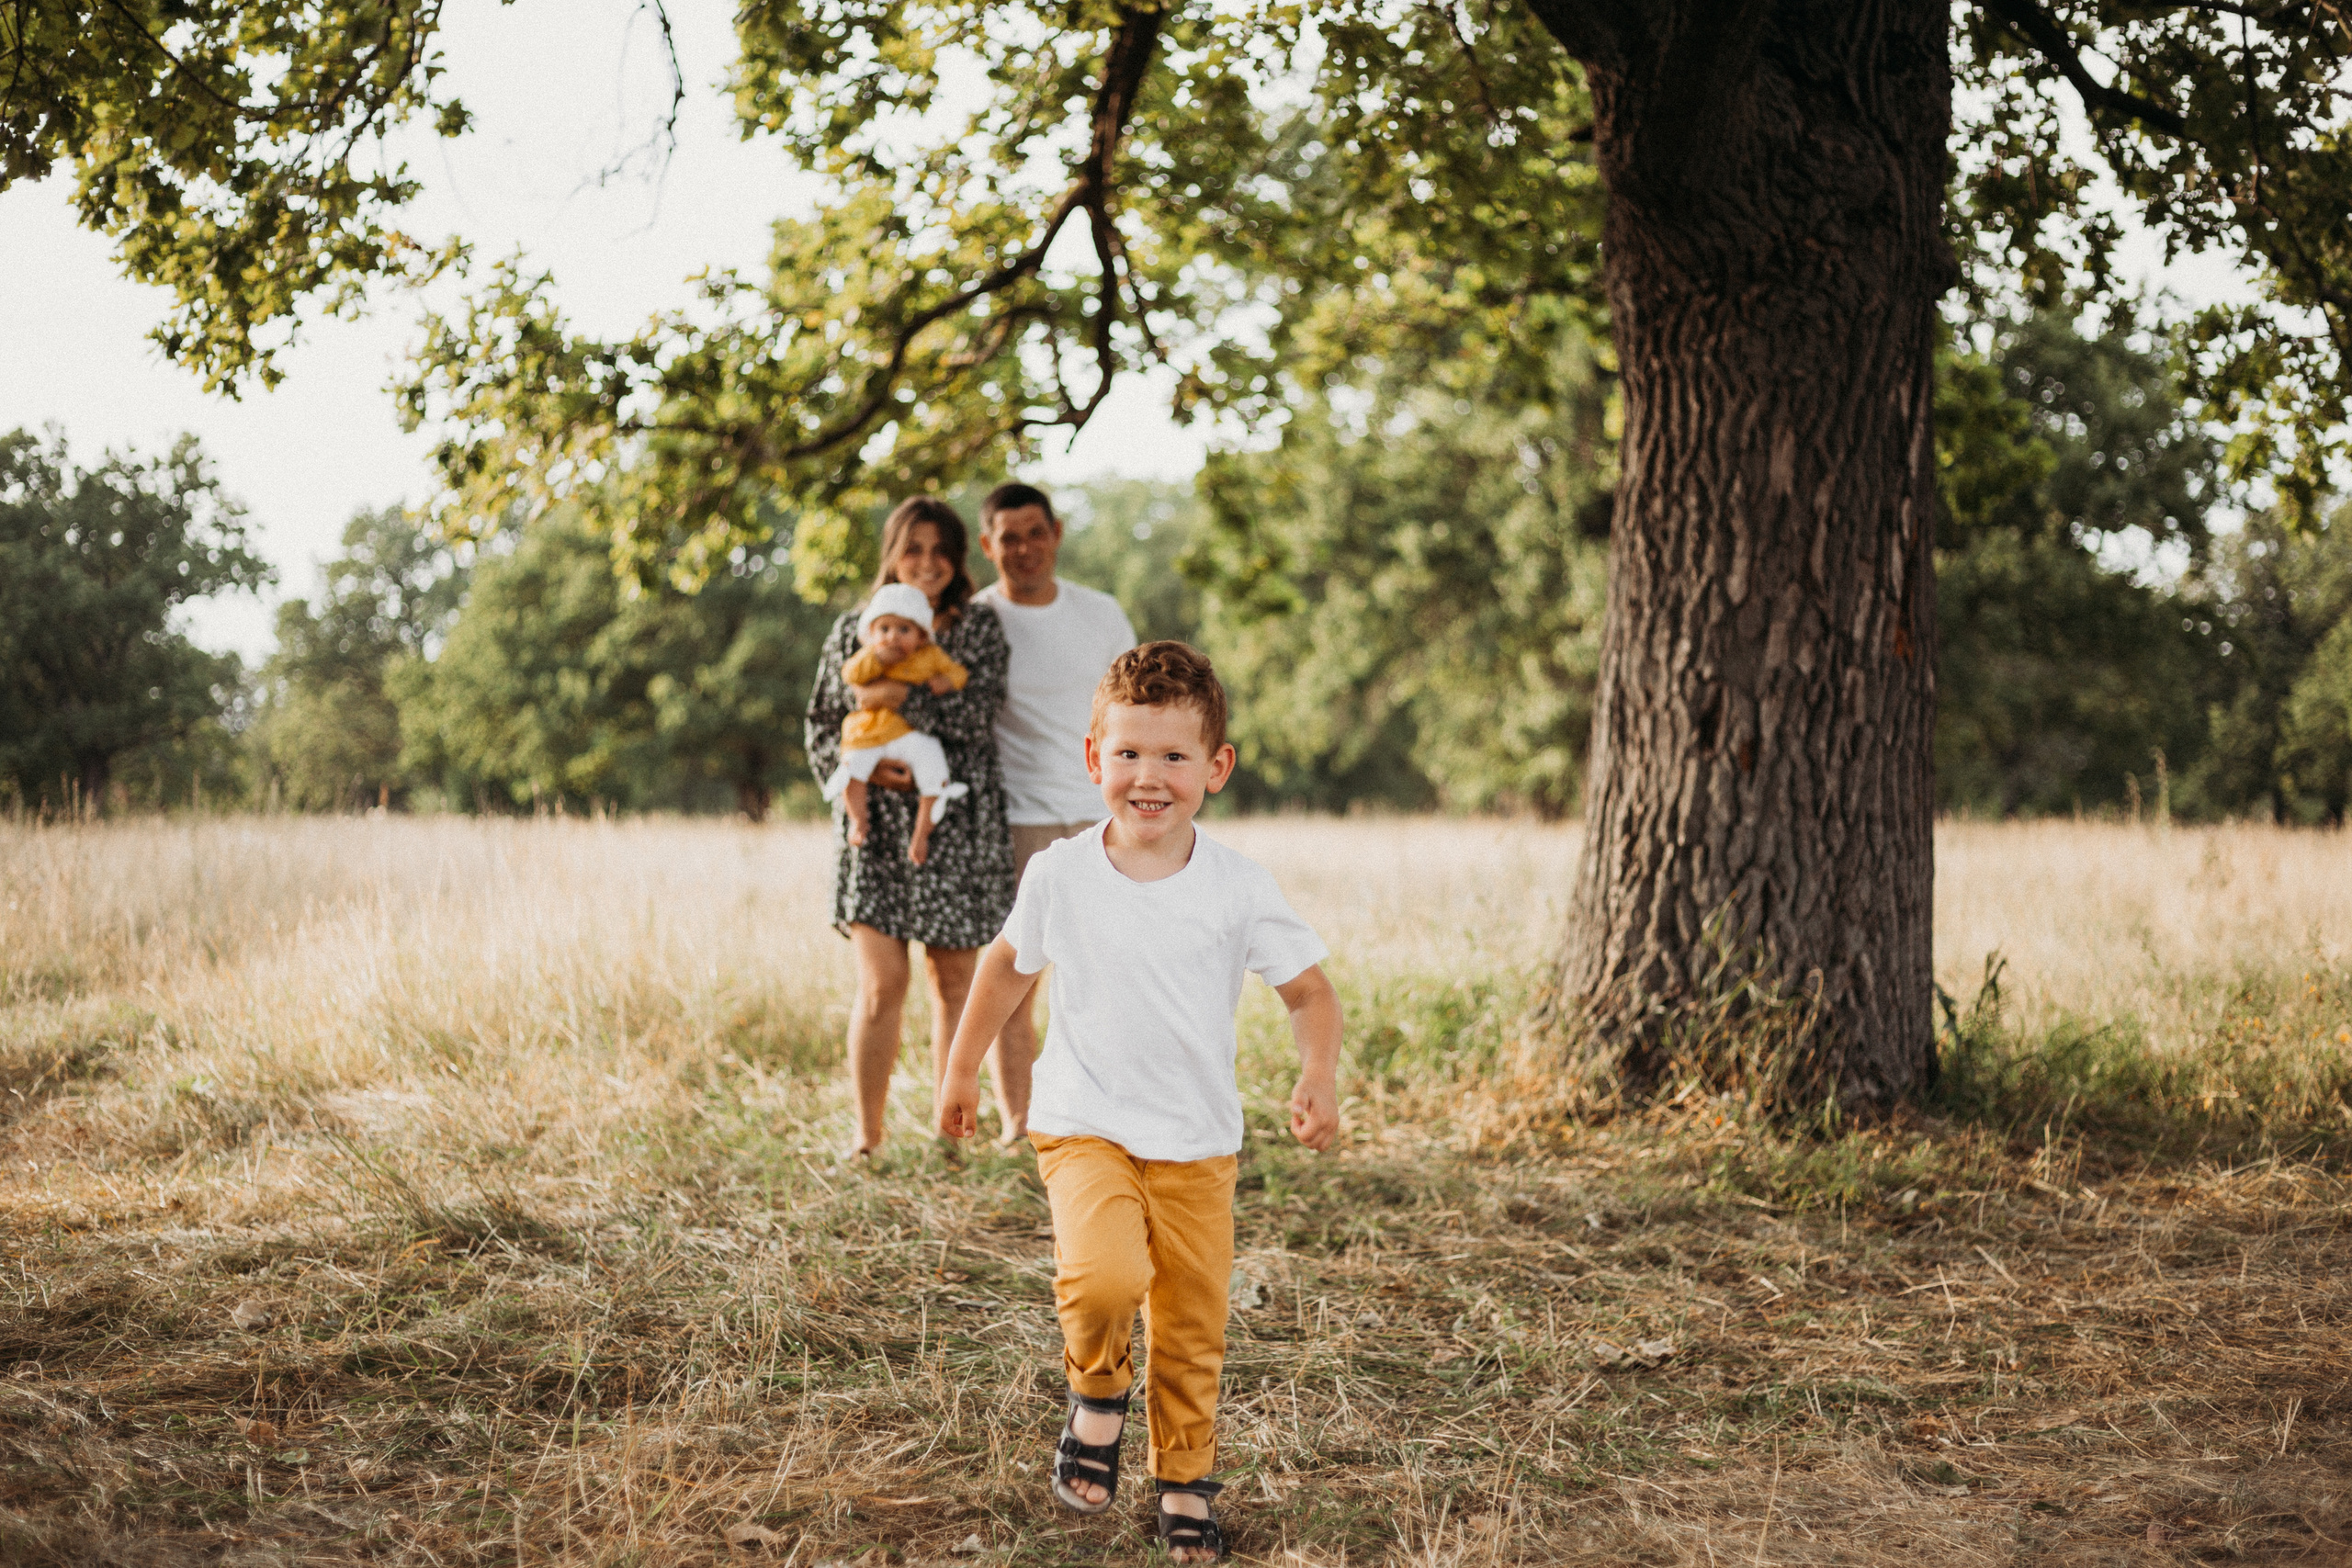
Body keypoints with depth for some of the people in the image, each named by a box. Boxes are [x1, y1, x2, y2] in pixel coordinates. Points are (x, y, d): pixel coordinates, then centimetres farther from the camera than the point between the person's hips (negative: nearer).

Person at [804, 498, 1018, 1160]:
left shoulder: (979, 627, 5)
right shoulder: (853, 631, 9)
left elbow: (977, 713, -10)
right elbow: (821, 730, 7)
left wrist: (901, 698, -20)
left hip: (958, 827, 0)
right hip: (876, 828, 0)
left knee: (954, 982, 6)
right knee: (881, 986, -7)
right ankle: (867, 1137, 3)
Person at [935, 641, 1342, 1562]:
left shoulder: (1239, 889, -7)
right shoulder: (1060, 876, -5)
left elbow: (1308, 989, 2)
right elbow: (1008, 965, 13)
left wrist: (1318, 1076, -16)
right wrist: (961, 1070, 19)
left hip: (1197, 1143, 1)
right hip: (1084, 1129, -1)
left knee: (1193, 1330, 6)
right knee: (1102, 1278, -27)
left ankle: (1185, 1484, 28)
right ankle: (1098, 1397, 4)